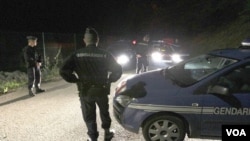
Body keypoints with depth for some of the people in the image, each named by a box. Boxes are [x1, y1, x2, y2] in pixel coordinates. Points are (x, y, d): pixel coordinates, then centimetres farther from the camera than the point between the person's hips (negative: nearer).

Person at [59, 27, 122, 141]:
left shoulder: (77, 54, -6)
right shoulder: (105, 54, -5)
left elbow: (63, 71, -12)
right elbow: (117, 70, -4)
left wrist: (76, 80, -1)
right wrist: (109, 80, 8)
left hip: (85, 91, -1)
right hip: (101, 89, 1)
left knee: (89, 116, 14)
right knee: (104, 112, 24)